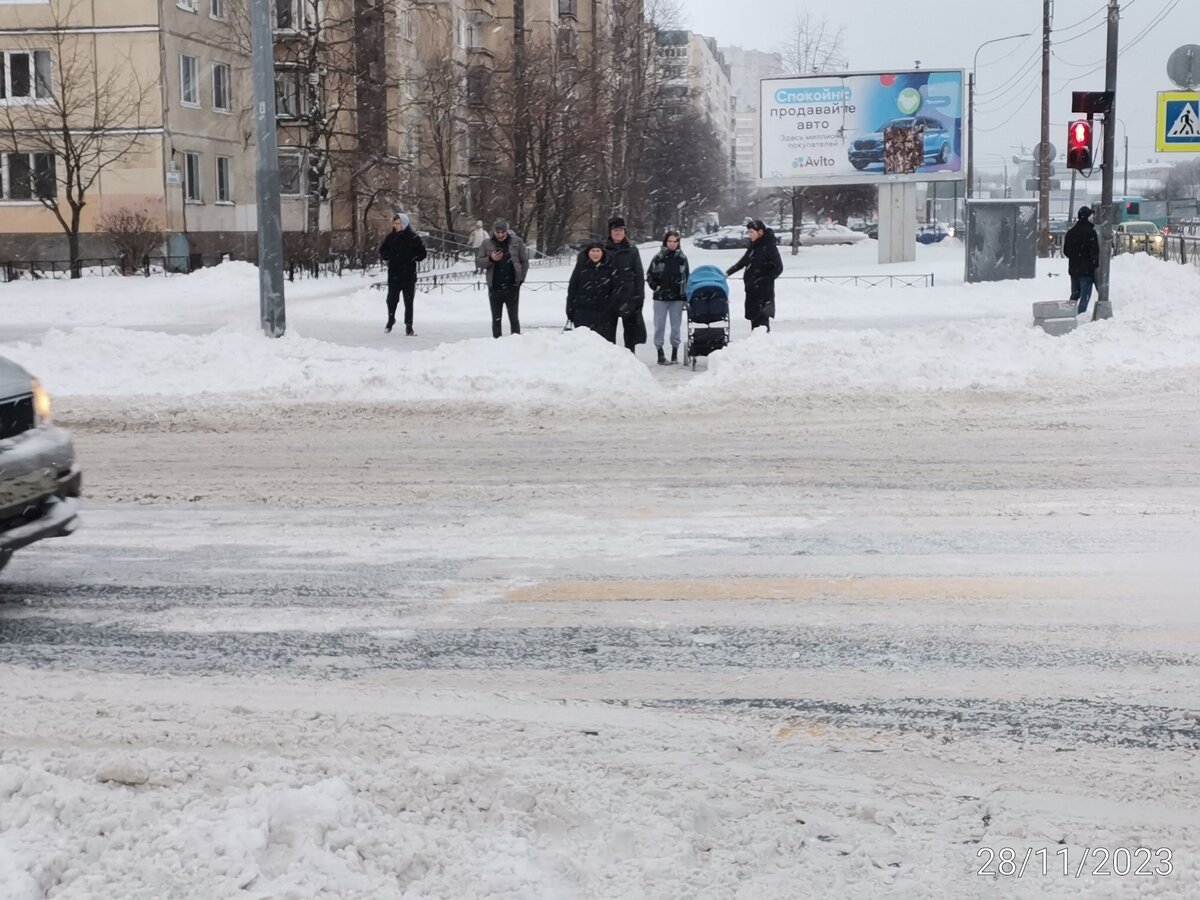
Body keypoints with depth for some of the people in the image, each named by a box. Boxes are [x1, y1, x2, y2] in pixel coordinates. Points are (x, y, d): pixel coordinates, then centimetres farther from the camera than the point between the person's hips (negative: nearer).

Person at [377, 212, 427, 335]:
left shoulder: (414, 238, -5)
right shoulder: (391, 236, 5)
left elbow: (422, 254, -1)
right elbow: (382, 251, 13)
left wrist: (411, 257, -12)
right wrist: (387, 256, -6)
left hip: (409, 274, -2)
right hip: (393, 273, 2)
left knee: (408, 301, 2)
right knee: (391, 299, 6)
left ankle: (409, 327, 8)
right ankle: (390, 321, 30)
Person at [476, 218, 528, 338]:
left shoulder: (516, 242, 0)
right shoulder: (487, 244, 2)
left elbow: (524, 262, 6)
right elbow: (478, 261, 2)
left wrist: (520, 278, 1)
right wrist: (490, 259, -16)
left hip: (512, 287, -1)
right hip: (494, 287, 1)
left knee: (514, 317, 3)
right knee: (496, 319, 6)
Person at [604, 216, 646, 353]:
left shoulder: (632, 250, 6)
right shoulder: (604, 250, 6)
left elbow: (639, 275, 4)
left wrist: (639, 296, -4)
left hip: (629, 296, 0)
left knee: (630, 331, 2)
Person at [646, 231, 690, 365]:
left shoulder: (682, 258, 5)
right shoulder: (658, 258, -1)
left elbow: (686, 277, 12)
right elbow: (649, 275, 5)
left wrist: (684, 292, 5)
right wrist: (656, 287, -6)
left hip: (677, 298, 1)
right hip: (661, 298, -1)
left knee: (676, 326, 6)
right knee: (659, 326, -2)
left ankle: (675, 352, 13)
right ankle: (660, 353, 3)